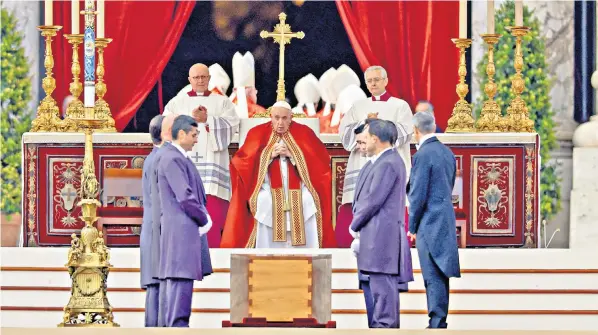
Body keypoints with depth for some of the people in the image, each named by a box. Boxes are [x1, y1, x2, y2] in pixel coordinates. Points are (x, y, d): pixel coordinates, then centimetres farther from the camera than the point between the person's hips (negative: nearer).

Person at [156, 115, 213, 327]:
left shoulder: (181, 159, 18)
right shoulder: (172, 159, -14)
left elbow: (193, 193, 23)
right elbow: (185, 196, -19)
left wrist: (203, 216, 7)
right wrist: (204, 220, -7)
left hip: (186, 229, 10)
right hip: (181, 228, -10)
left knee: (180, 279, 10)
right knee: (182, 277, -12)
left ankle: (174, 324, 12)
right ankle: (177, 325, -15)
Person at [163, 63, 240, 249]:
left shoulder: (222, 102, 16)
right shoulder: (177, 102, 17)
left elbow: (231, 125, 1)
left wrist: (207, 120, -10)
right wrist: (190, 118, -11)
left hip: (212, 162, 0)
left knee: (213, 211, -12)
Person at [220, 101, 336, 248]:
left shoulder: (303, 133, 7)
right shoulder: (258, 134, 7)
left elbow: (320, 162, -1)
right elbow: (242, 162, -1)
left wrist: (292, 155, -10)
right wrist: (270, 155, -11)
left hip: (298, 192, 0)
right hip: (269, 190, 0)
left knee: (307, 201, -24)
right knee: (264, 201, -26)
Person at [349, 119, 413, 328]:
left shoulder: (388, 164, -16)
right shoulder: (379, 161, 17)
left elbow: (374, 200, -18)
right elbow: (365, 194, 20)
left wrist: (355, 225, -6)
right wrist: (357, 222, 8)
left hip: (382, 232, -11)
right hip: (377, 232, 11)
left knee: (382, 280, -9)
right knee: (382, 281, 13)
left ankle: (384, 323, -9)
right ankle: (389, 323, 18)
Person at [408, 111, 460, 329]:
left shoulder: (423, 155, -15)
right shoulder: (447, 152, 11)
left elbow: (418, 195, -15)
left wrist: (412, 227, -5)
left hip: (430, 224, -8)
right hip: (447, 221, 8)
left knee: (433, 277, -7)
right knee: (441, 276, 12)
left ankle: (437, 324, -8)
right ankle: (439, 322, 17)